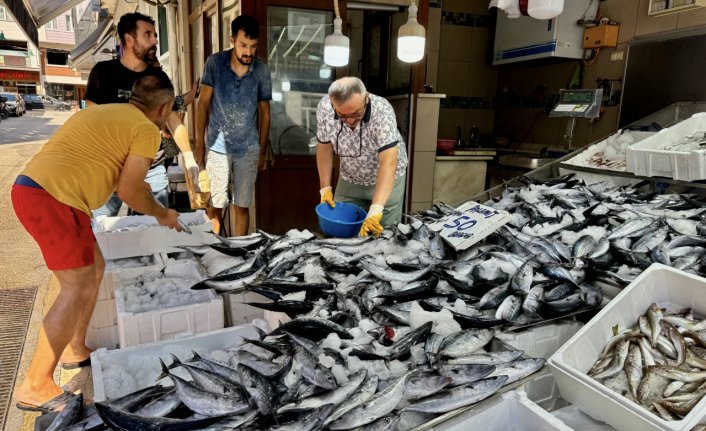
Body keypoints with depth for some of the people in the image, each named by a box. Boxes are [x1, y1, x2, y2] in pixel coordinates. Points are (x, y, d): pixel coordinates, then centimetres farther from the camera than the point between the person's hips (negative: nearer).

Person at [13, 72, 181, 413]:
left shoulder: (106, 113, 21)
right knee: (78, 289, -6)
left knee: (94, 269, 18)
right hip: (50, 199, -10)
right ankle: (35, 386, 3)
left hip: (34, 190, 10)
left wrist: (135, 183, 39)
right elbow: (128, 192, -9)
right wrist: (162, 214, 8)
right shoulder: (147, 131, -6)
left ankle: (75, 349, 31)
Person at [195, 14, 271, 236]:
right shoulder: (214, 63, -6)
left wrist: (262, 151, 6)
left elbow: (264, 112, 5)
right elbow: (203, 105, -2)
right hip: (218, 147, -1)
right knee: (214, 205, 4)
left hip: (248, 150, 1)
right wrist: (199, 144, -4)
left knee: (242, 206, 7)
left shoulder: (262, 71, -3)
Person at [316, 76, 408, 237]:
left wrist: (375, 210, -46)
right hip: (349, 179, 3)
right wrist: (325, 188, -10)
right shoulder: (324, 108, -22)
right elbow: (325, 148, -7)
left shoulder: (382, 110, -32)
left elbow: (388, 163, -38)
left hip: (386, 178, -2)